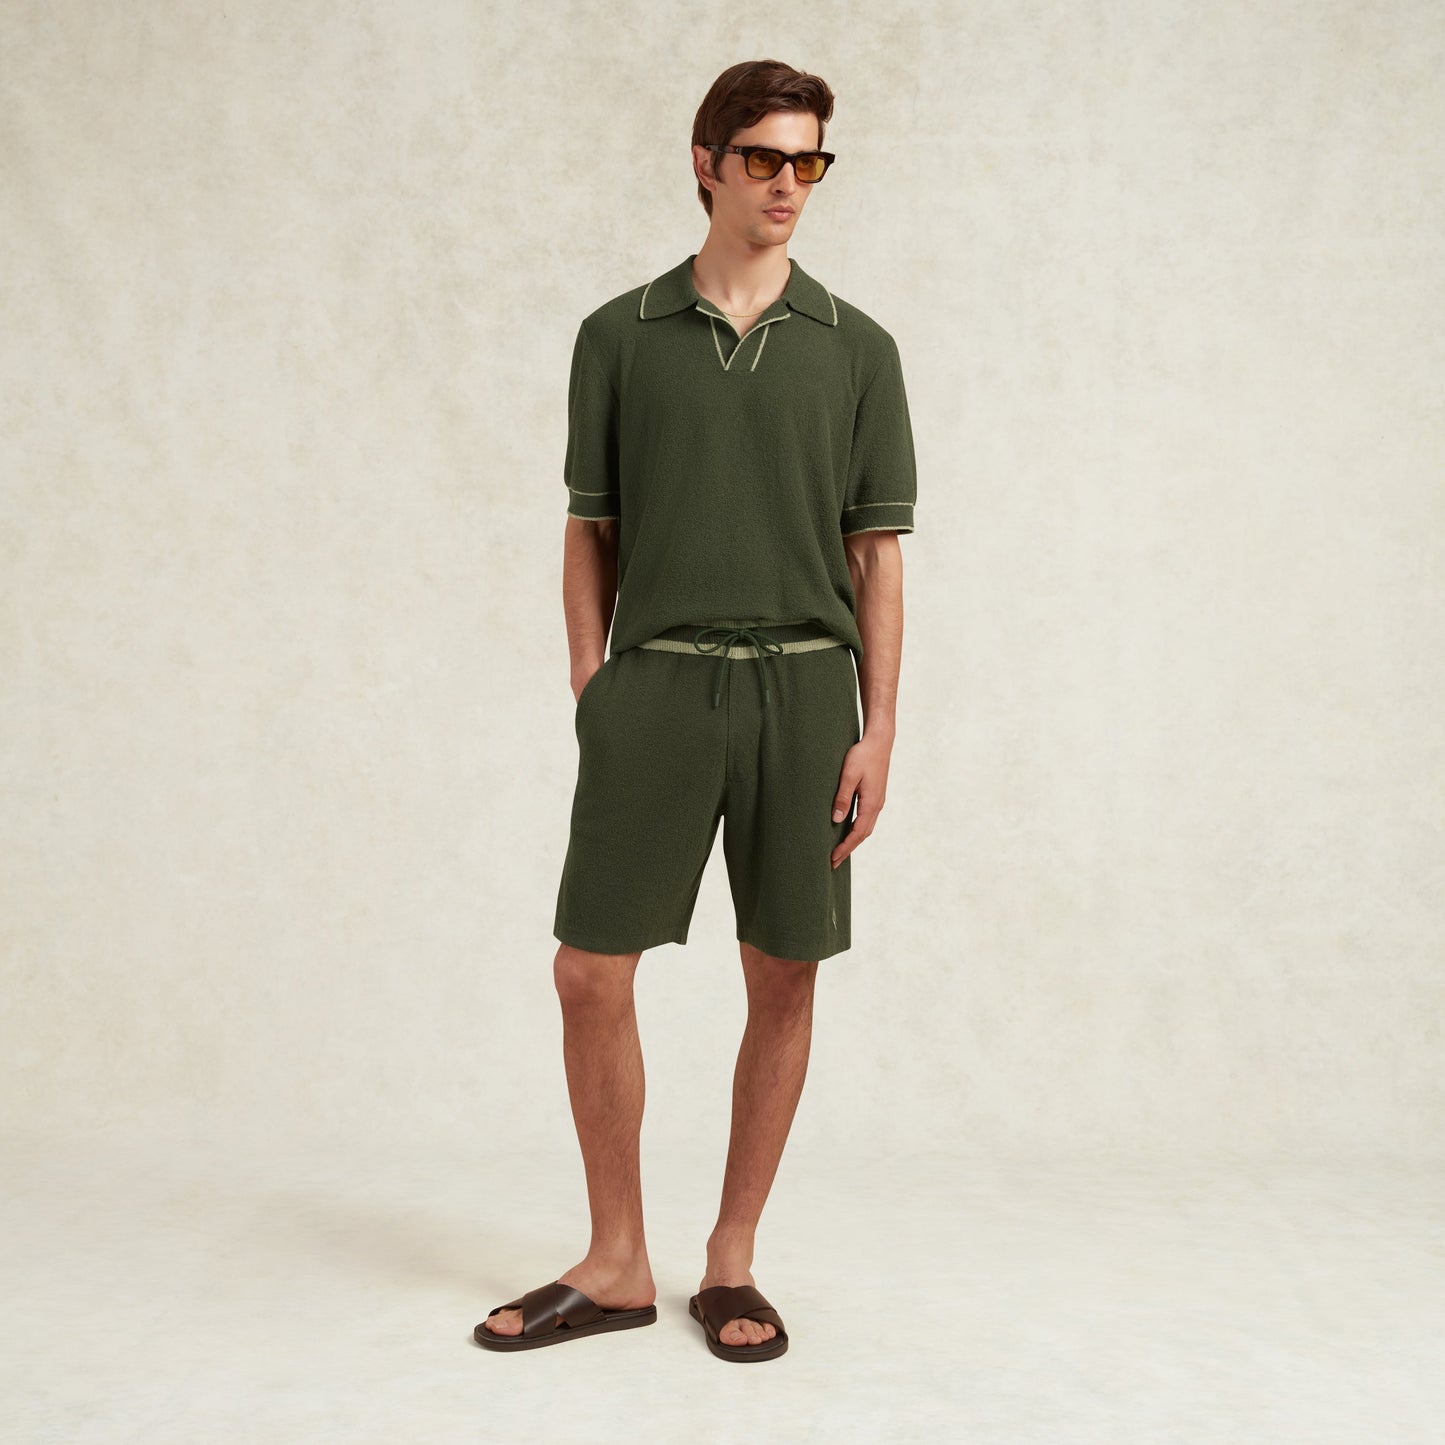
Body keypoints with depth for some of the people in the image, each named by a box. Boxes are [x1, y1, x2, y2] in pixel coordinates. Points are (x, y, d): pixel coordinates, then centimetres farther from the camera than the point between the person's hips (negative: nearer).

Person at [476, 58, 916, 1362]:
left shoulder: (855, 348, 8)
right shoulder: (620, 337, 8)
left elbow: (876, 553, 6)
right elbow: (591, 534, 10)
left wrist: (879, 731, -1)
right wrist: (590, 695, 0)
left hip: (803, 685, 0)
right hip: (655, 682, 0)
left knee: (784, 978, 4)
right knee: (591, 970, -2)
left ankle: (732, 1262, 20)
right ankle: (617, 1264, 15)